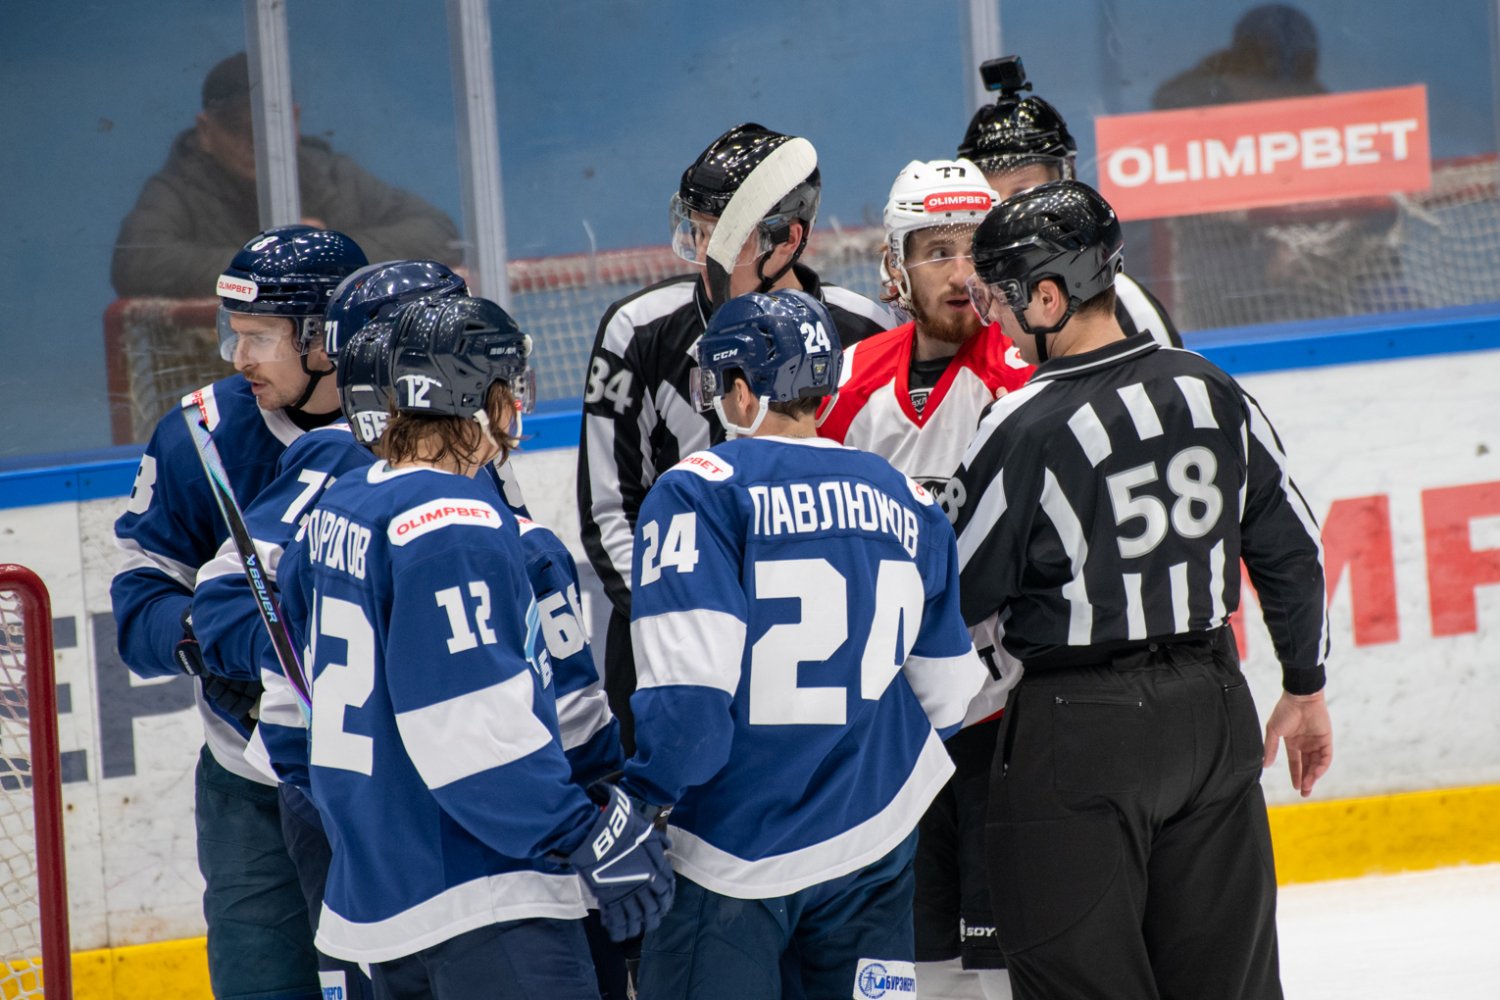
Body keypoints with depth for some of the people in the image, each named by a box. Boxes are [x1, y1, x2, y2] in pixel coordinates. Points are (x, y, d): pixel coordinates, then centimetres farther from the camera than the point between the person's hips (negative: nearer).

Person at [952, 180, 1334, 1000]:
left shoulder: (1026, 428, -17)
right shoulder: (1210, 392, 1)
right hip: (1212, 708, 6)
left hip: (1079, 727, -6)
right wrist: (1304, 689, 20)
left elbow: (959, 598, -10)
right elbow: (1291, 550, 8)